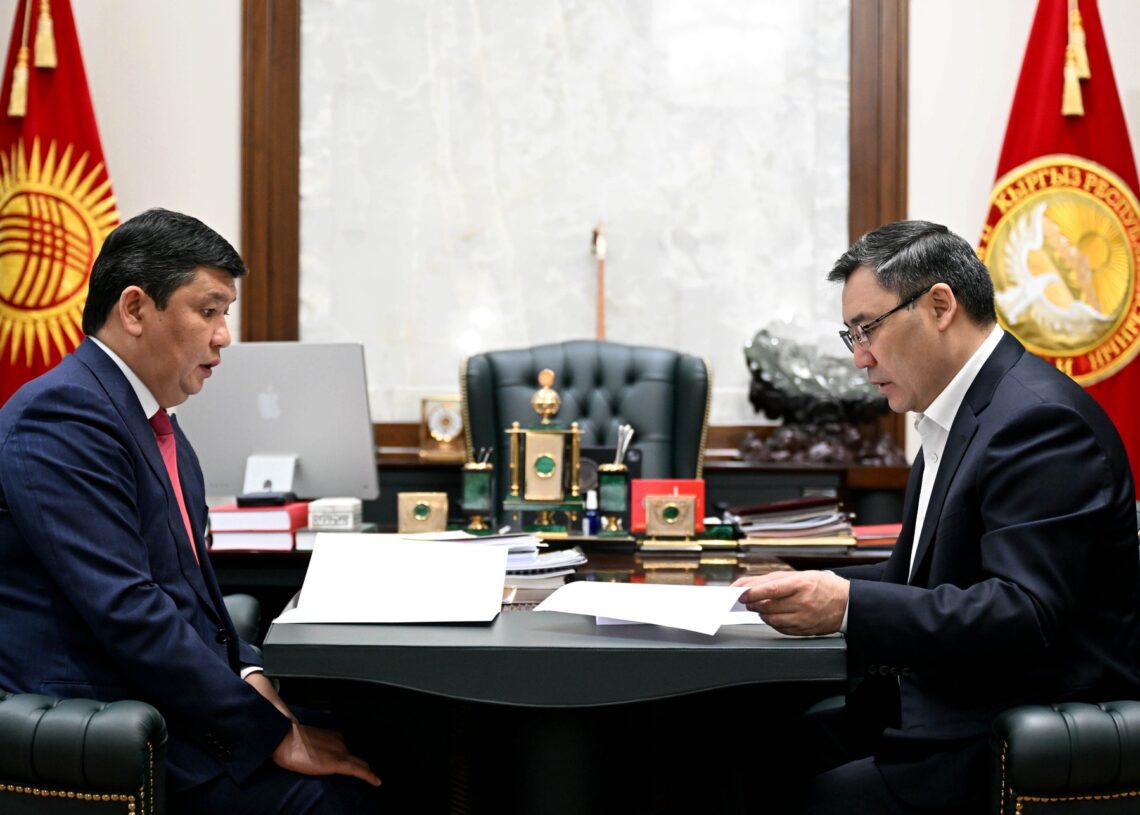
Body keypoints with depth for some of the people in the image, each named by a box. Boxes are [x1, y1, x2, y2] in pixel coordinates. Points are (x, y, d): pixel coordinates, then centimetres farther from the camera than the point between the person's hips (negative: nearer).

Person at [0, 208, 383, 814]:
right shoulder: (63, 413, -15)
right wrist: (270, 733, -18)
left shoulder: (156, 423, 15)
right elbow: (127, 611, -22)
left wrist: (247, 673, -1)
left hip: (174, 708, 9)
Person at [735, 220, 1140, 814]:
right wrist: (818, 589, 2)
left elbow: (1025, 613, -26)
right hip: (947, 709, 9)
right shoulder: (952, 418, 14)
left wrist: (849, 606, -30)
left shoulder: (1039, 419, -17)